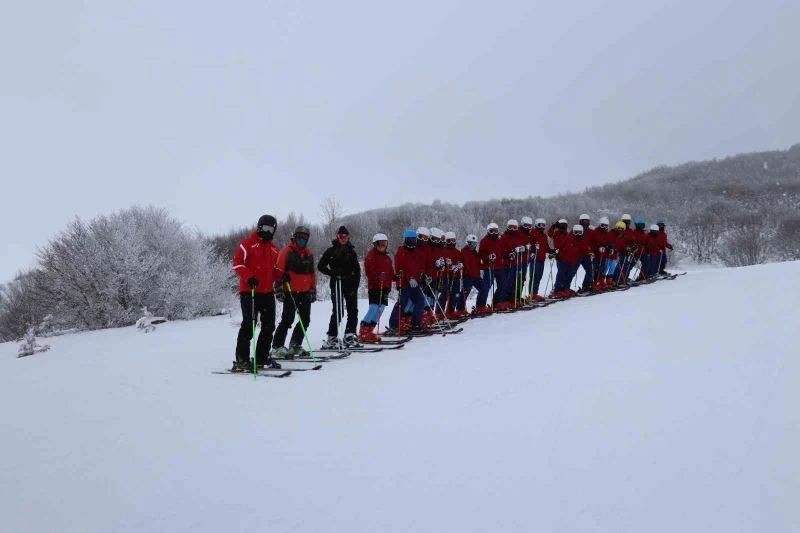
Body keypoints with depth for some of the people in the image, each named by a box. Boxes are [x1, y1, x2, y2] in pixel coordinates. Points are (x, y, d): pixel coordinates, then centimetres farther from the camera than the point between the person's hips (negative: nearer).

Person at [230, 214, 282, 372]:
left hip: (267, 292, 7)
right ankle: (241, 360, -4)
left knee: (269, 326, 10)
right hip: (249, 292, -7)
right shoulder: (248, 243, -3)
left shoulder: (273, 248, 18)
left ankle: (262, 358, 20)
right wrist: (249, 277, -25)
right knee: (248, 325, -9)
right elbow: (237, 263, -10)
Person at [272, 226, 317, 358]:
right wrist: (278, 289, -13)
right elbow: (279, 271, -8)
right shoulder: (286, 252, -4)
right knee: (288, 320, -9)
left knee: (305, 320, 8)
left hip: (305, 293, 7)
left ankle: (295, 345, 20)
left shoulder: (309, 254, 17)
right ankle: (277, 347, -5)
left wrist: (313, 290, 19)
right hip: (290, 292, -7)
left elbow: (312, 273, 22)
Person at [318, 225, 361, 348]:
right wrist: (332, 273, -11)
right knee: (338, 311, -11)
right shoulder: (331, 251, 3)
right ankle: (332, 338, -6)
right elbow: (320, 266, 3)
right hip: (337, 284, -4)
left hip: (350, 284, 4)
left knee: (353, 310, 0)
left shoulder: (351, 252, 14)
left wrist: (356, 282, 2)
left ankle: (349, 335, 8)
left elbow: (357, 269, 16)